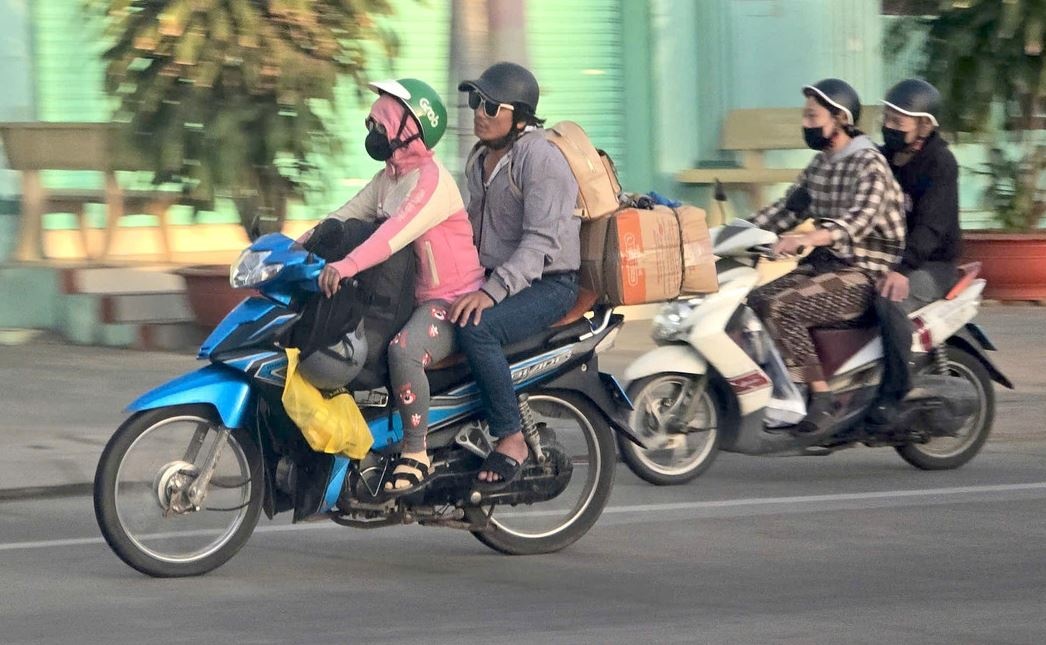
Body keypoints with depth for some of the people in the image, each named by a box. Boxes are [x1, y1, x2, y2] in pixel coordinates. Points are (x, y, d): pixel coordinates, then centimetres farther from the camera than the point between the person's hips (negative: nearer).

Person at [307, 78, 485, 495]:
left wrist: (346, 266, -44)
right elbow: (347, 215, 12)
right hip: (404, 298, 10)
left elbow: (398, 231, -32)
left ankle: (415, 453, -26)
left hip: (450, 301, -10)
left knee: (403, 349, -37)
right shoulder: (388, 179, 15)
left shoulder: (433, 180, -16)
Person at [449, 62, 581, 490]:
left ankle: (511, 440, -25)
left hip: (548, 283, -9)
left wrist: (492, 291, -34)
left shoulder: (540, 158, -16)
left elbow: (541, 240, -24)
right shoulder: (480, 160, 14)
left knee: (474, 327, -34)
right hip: (494, 277, 9)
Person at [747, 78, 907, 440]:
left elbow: (859, 220, -29)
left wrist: (803, 240, -43)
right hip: (822, 265, 9)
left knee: (780, 307, -28)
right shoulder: (820, 165, 15)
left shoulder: (869, 165, -13)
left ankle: (821, 400, -25)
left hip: (863, 274, -9)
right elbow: (787, 208, 21)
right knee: (750, 303, -6)